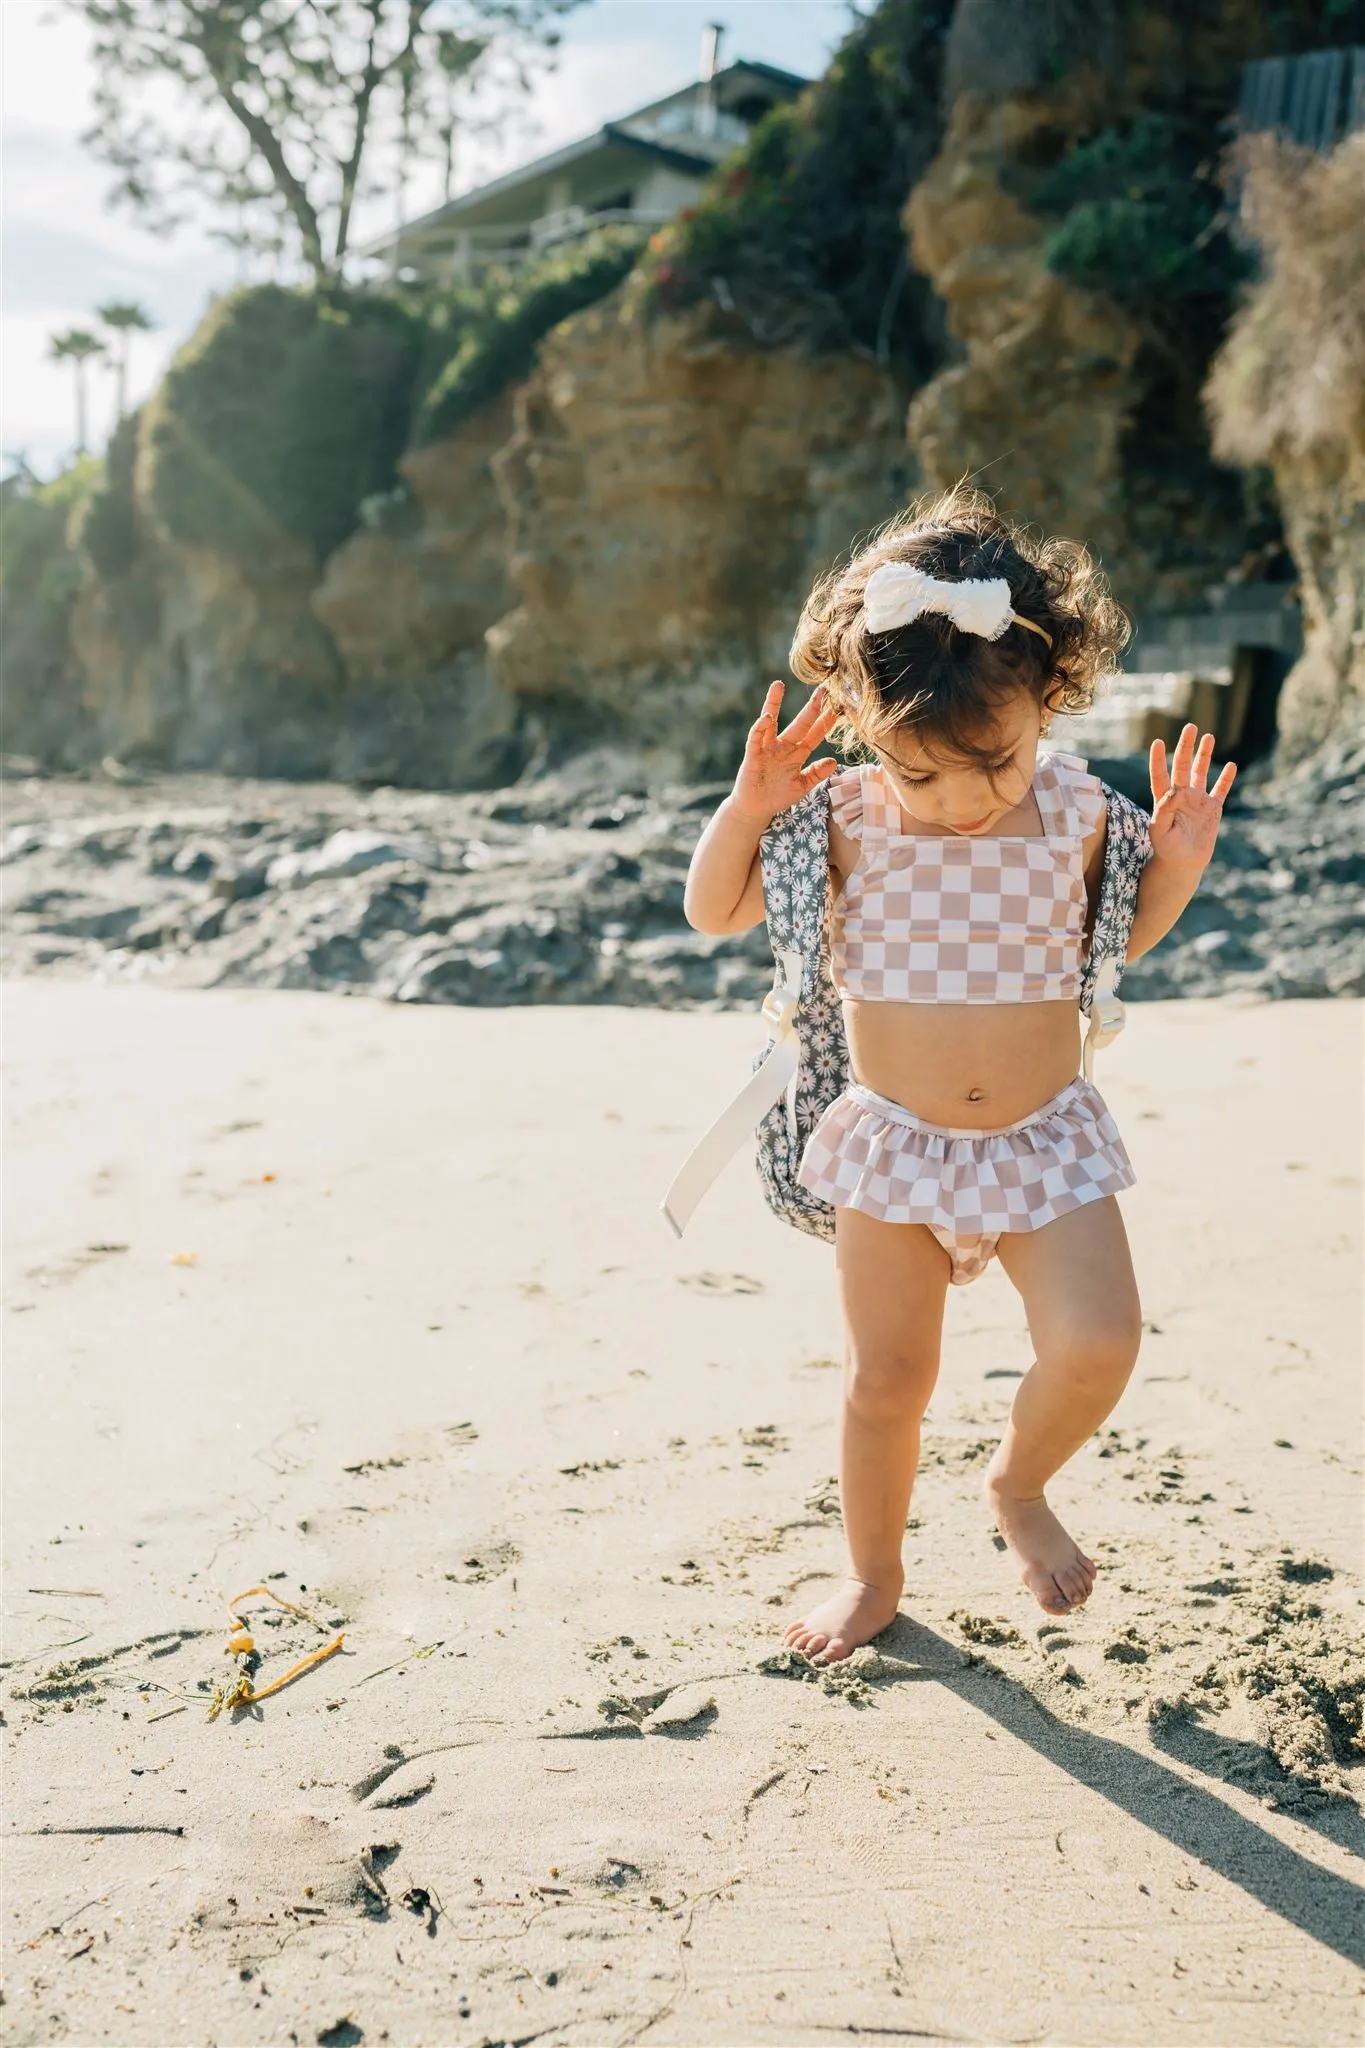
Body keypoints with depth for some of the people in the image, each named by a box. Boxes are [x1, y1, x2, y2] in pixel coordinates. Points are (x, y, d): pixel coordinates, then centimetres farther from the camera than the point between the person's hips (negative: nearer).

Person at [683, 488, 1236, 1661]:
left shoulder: (1074, 811, -6)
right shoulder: (848, 817, -9)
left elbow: (1119, 939, 12)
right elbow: (715, 914, -1)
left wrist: (1178, 863, -6)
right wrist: (748, 806, -16)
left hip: (1045, 1136, 1)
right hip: (895, 1143, 0)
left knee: (1097, 1344, -16)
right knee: (885, 1382, 8)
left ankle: (1020, 1486, 18)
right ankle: (874, 1576, 34)